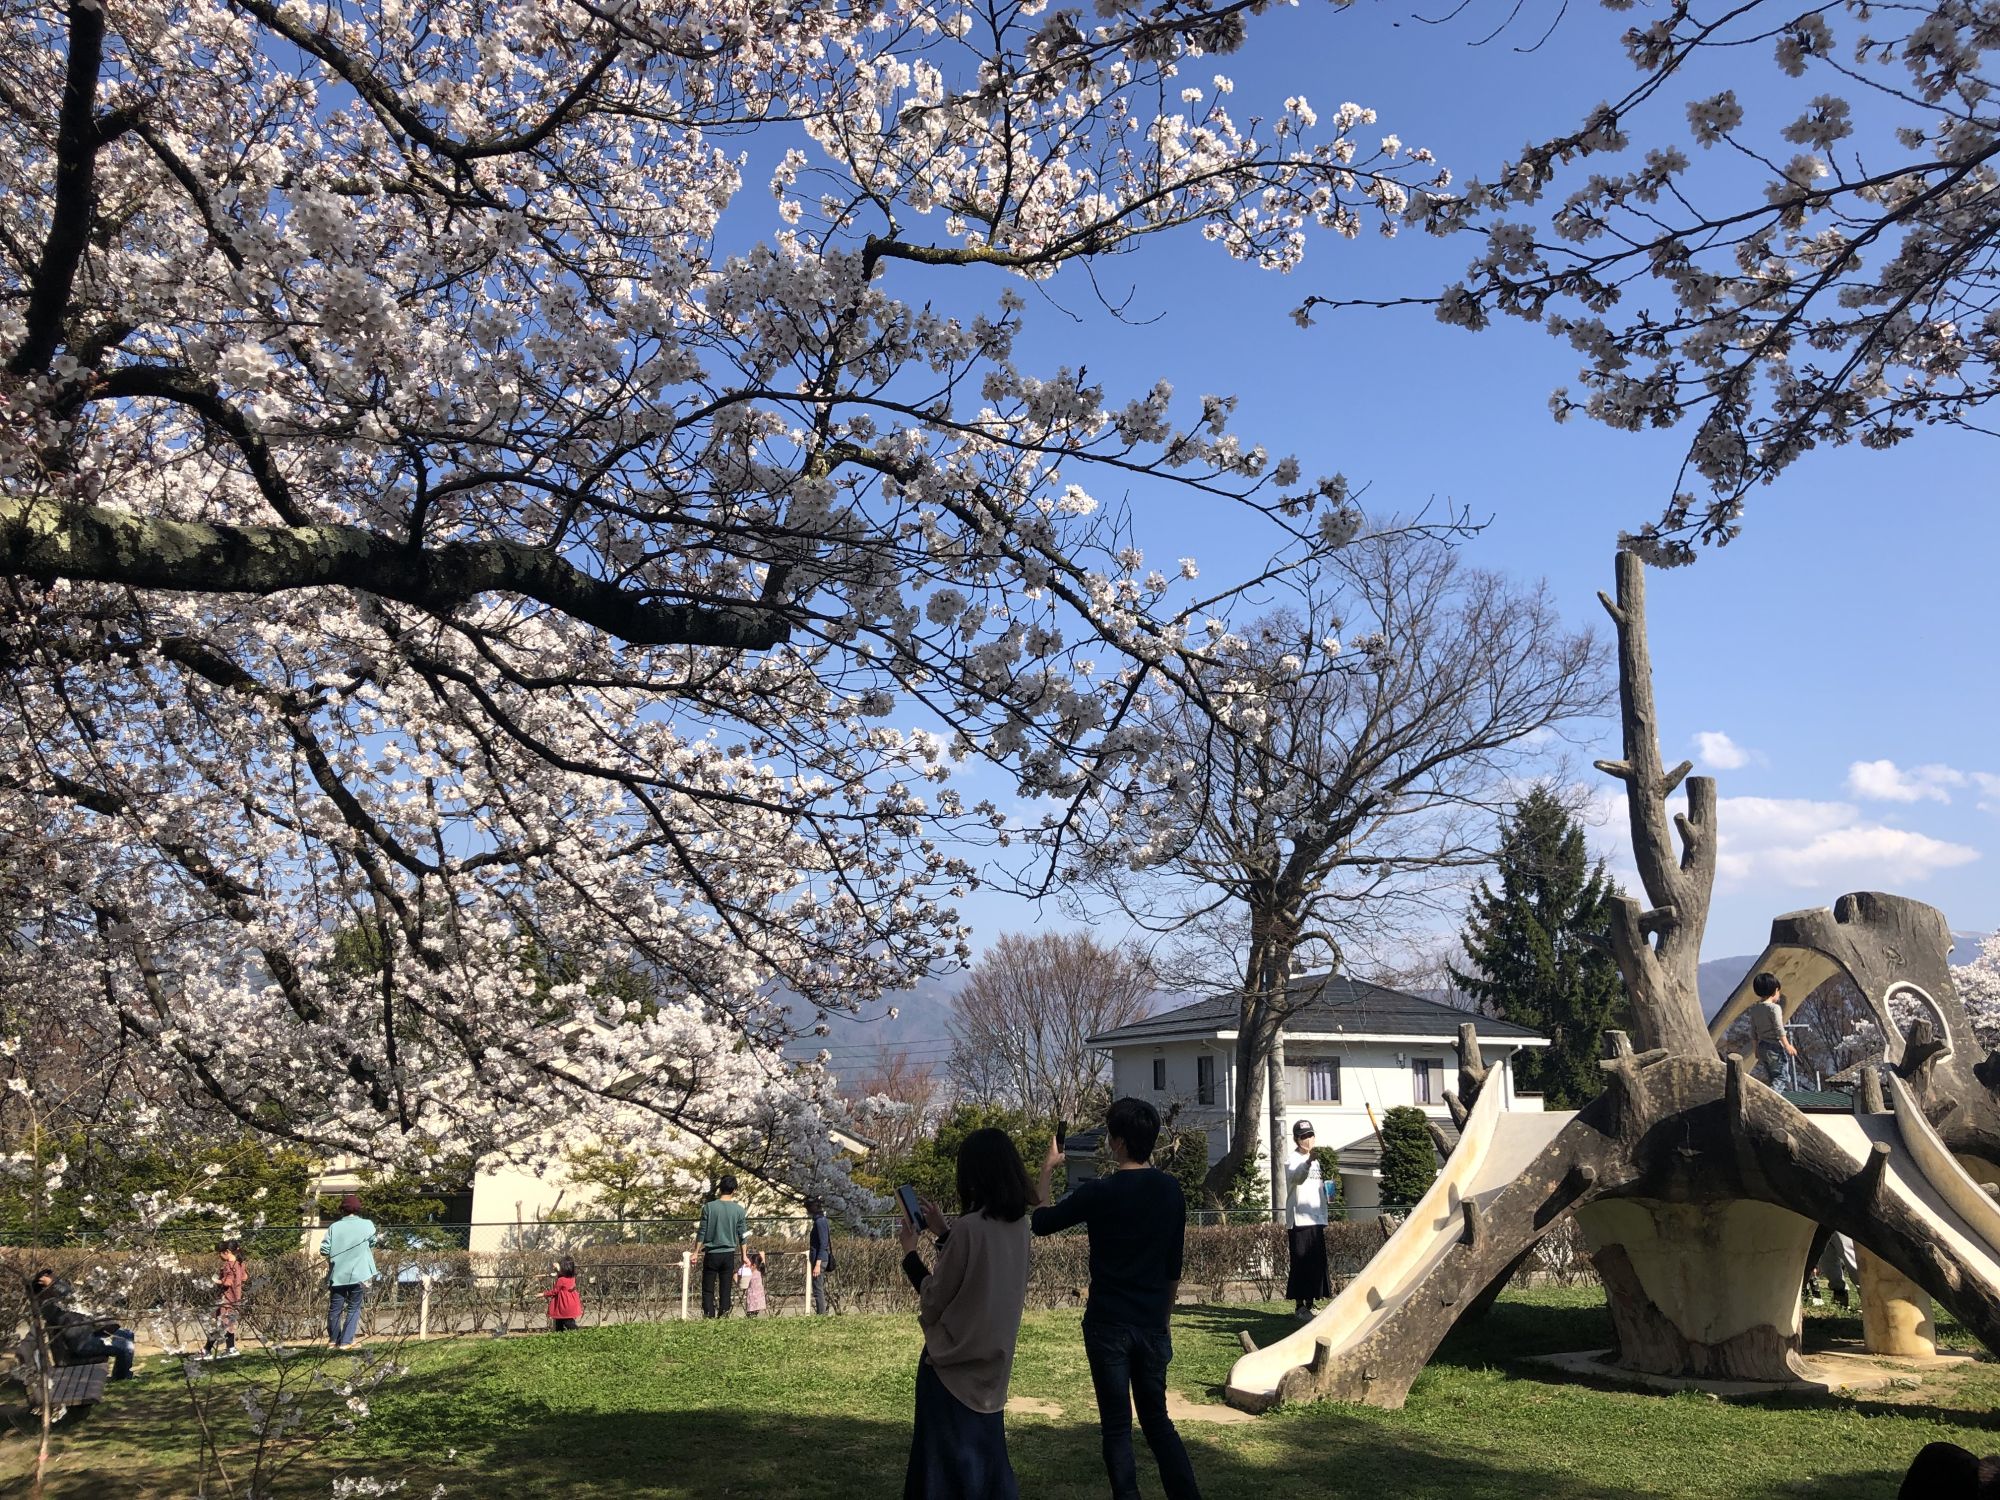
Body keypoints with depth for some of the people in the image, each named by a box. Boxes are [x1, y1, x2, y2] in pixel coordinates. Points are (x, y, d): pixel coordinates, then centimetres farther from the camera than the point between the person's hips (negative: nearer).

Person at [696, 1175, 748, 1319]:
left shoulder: (709, 1207, -6)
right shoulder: (739, 1209, -1)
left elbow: (702, 1232, -4)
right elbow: (741, 1236, 4)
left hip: (711, 1254, -1)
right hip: (729, 1254, 2)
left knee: (708, 1290, 6)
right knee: (725, 1290, 8)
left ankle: (709, 1316, -2)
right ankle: (724, 1316, 5)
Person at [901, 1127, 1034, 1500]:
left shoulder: (970, 1227, -23)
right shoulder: (1018, 1224, 0)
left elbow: (934, 1299, -15)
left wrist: (910, 1252, -2)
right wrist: (943, 1232, 13)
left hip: (954, 1362, -7)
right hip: (993, 1358, 7)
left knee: (948, 1459, 6)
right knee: (985, 1453, 19)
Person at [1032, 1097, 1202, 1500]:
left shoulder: (1099, 1192, -14)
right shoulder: (1171, 1191, 1)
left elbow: (1040, 1222, 0)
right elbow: (1173, 1269, 9)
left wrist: (1047, 1170, 11)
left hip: (1108, 1326, -4)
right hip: (1152, 1326, 4)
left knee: (1117, 1426, 6)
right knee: (1157, 1420, 17)